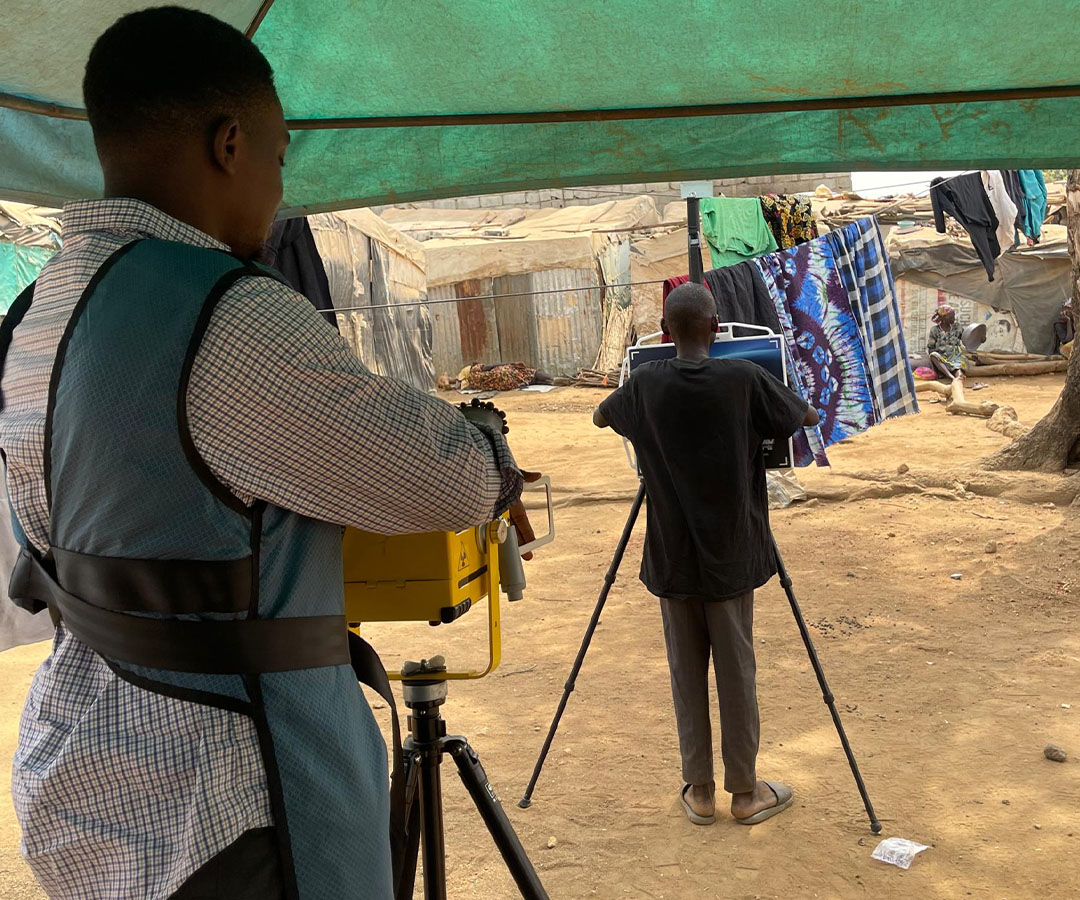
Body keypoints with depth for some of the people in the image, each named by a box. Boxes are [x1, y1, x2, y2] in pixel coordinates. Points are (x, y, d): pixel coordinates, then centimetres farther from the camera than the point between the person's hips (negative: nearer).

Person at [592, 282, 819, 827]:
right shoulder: (744, 379, -10)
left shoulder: (646, 384, -6)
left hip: (672, 556, 1)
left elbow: (600, 417, 14)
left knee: (686, 670, 11)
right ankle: (745, 792, 22)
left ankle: (699, 791, 22)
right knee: (737, 670, 10)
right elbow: (808, 418, 6)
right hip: (731, 555, -1)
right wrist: (767, 417, 23)